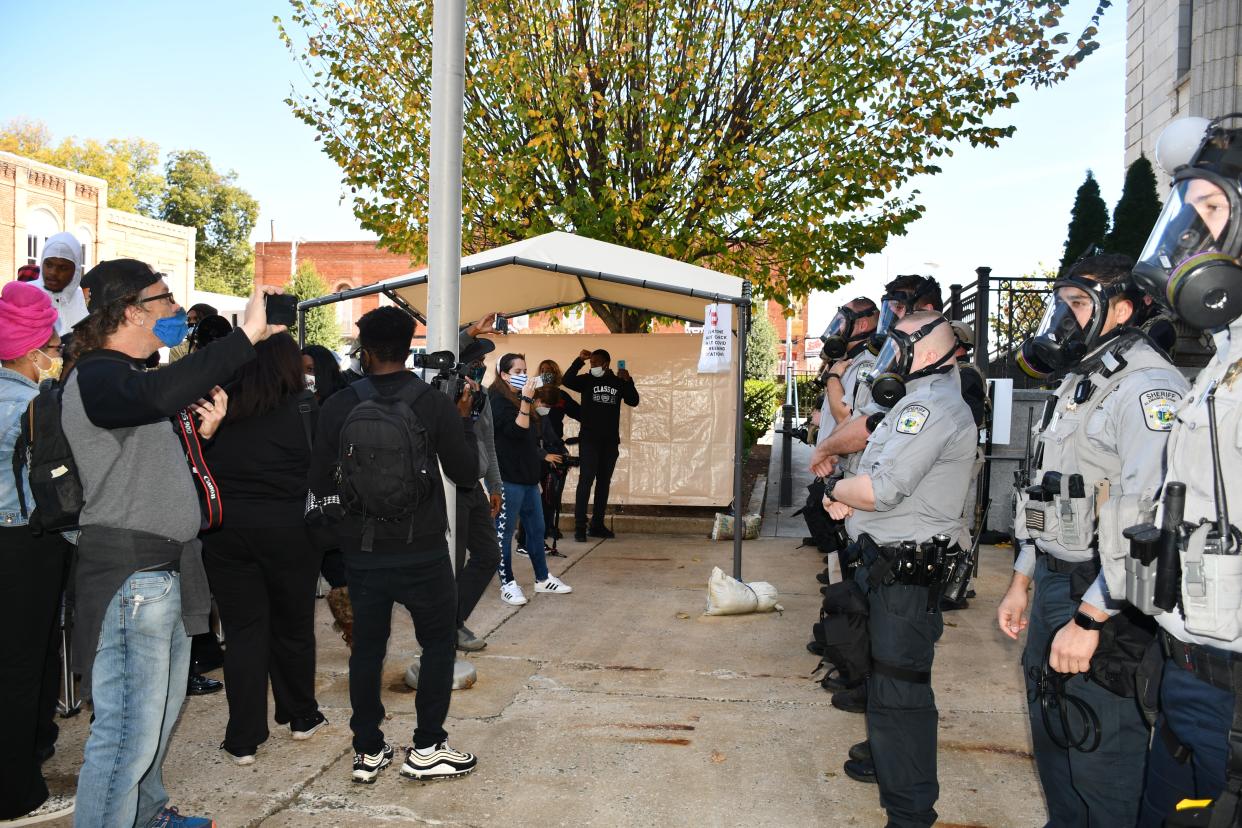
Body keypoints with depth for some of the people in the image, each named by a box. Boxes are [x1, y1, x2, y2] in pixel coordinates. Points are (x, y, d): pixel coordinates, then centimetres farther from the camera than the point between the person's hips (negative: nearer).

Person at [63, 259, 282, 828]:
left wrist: (200, 431, 4)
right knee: (128, 728, -7)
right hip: (130, 573, -11)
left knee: (160, 711, 23)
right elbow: (161, 394, -39)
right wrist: (246, 335, -35)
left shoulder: (127, 377, 19)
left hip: (164, 568, 11)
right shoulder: (97, 377, -15)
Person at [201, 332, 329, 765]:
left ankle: (243, 739, 11)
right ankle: (301, 717, 31)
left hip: (226, 533, 2)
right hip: (289, 531, -1)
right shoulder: (303, 410, -8)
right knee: (293, 625, 15)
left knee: (243, 632, 8)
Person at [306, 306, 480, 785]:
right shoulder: (435, 405, -9)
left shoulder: (338, 406, -4)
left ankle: (368, 751, 21)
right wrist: (463, 419, 8)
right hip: (422, 552, -2)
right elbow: (466, 472, -3)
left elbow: (320, 482, 2)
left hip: (361, 552, 3)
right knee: (439, 642, 12)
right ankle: (427, 749, 14)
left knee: (367, 646, 14)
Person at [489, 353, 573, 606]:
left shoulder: (518, 400, 17)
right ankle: (507, 584, 7)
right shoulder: (498, 400, -10)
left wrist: (543, 455, 26)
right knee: (504, 532, 0)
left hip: (527, 476, 9)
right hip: (507, 477, -9)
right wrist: (526, 399, -24)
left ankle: (543, 579, 21)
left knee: (536, 529, 12)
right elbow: (518, 430, -22)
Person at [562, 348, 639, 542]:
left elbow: (633, 401, 0)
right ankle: (580, 527, -11)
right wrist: (579, 360, -24)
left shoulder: (618, 382, 7)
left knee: (604, 482, 8)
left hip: (610, 441, 4)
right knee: (586, 481, -10)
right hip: (589, 439, -3)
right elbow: (566, 381, -17)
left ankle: (597, 525, 16)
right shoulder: (586, 380, -1)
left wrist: (628, 381, -13)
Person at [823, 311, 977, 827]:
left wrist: (836, 490, -8)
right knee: (884, 666, 25)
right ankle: (885, 755, 43)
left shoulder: (929, 407, -20)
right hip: (889, 564, 11)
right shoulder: (921, 402, 17)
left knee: (899, 685, -7)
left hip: (906, 573, -11)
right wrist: (850, 500, 2)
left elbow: (880, 489, -27)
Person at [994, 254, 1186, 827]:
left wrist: (1087, 619, -27)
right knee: (1051, 730, 20)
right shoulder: (1078, 384, 15)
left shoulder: (1148, 388, -17)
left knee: (1100, 752, 1)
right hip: (1054, 585, 10)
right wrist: (1021, 583, 20)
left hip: (1104, 598, -10)